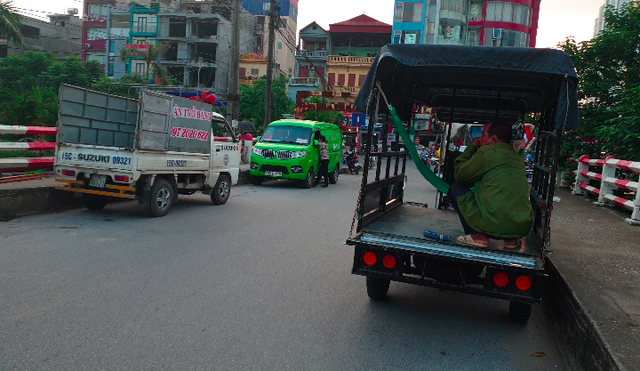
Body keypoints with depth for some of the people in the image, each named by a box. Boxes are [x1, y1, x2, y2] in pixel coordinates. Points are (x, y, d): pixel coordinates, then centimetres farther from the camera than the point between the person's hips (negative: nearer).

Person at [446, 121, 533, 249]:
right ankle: (511, 239, 18)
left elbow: (460, 175, 4)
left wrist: (472, 147, 15)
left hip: (495, 225, -7)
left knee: (455, 189, 10)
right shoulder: (517, 158, 16)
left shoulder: (488, 151, -6)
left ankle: (477, 236, 0)